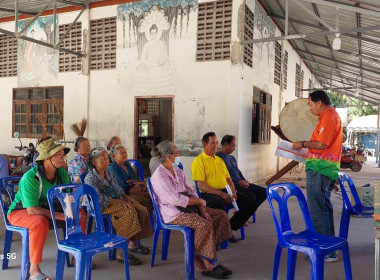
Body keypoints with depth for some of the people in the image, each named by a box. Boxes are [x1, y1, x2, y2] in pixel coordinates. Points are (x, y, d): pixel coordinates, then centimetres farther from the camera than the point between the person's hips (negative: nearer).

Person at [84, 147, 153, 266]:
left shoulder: (108, 172, 13)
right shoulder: (90, 178, -12)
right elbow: (99, 199, -19)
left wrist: (127, 198, 2)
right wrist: (119, 202, -21)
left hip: (118, 200, 8)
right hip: (103, 207, -8)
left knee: (142, 210, -13)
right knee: (130, 211, -31)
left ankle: (133, 243, 1)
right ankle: (122, 254, -28)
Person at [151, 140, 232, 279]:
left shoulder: (177, 170, 12)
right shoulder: (159, 176, -15)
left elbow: (190, 191, 11)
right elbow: (174, 199, -23)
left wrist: (202, 208, -4)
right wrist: (199, 201, -13)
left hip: (187, 207, 9)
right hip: (173, 214, -9)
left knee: (221, 215, -2)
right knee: (204, 224, -31)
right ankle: (204, 266, -14)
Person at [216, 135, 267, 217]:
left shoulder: (232, 158, 22)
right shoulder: (219, 157, -9)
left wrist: (244, 181, 7)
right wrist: (239, 182, -16)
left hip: (240, 184, 10)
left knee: (264, 192, 1)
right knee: (251, 196, -29)